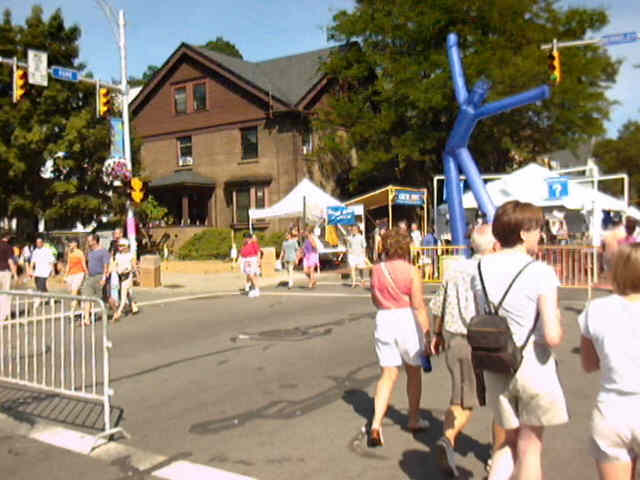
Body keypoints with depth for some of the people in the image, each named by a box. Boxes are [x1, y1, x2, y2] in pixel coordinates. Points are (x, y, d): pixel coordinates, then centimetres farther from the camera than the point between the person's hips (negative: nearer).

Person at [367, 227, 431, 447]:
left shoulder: (377, 270, 3)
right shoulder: (410, 271, -10)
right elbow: (419, 305, -13)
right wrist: (427, 332, -10)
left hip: (384, 321, 3)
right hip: (407, 320, -3)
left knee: (389, 374, 7)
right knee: (414, 371, 17)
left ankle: (376, 423, -8)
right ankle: (414, 419, 33)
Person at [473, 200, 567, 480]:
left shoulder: (481, 269, 1)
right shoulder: (540, 272, -15)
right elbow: (552, 337, -18)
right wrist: (557, 319, 1)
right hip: (533, 364, -4)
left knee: (509, 438, 22)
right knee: (530, 445, 13)